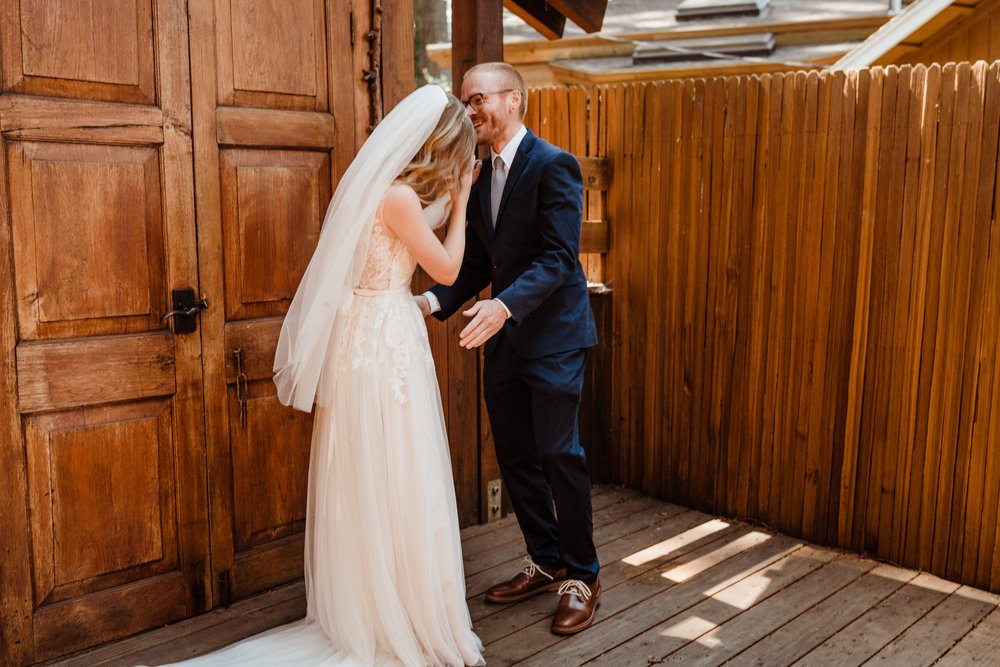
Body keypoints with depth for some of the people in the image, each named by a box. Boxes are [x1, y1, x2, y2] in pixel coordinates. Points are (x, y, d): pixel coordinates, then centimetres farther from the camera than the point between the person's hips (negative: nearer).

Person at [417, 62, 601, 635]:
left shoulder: (553, 166, -12)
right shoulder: (479, 178, 12)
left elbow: (559, 257, -20)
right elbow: (478, 263, 13)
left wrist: (506, 305, -32)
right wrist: (435, 301, -3)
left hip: (553, 336, -8)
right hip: (504, 340, 8)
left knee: (559, 456, -3)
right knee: (517, 459, 13)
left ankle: (583, 576, 15)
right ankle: (547, 564, 29)